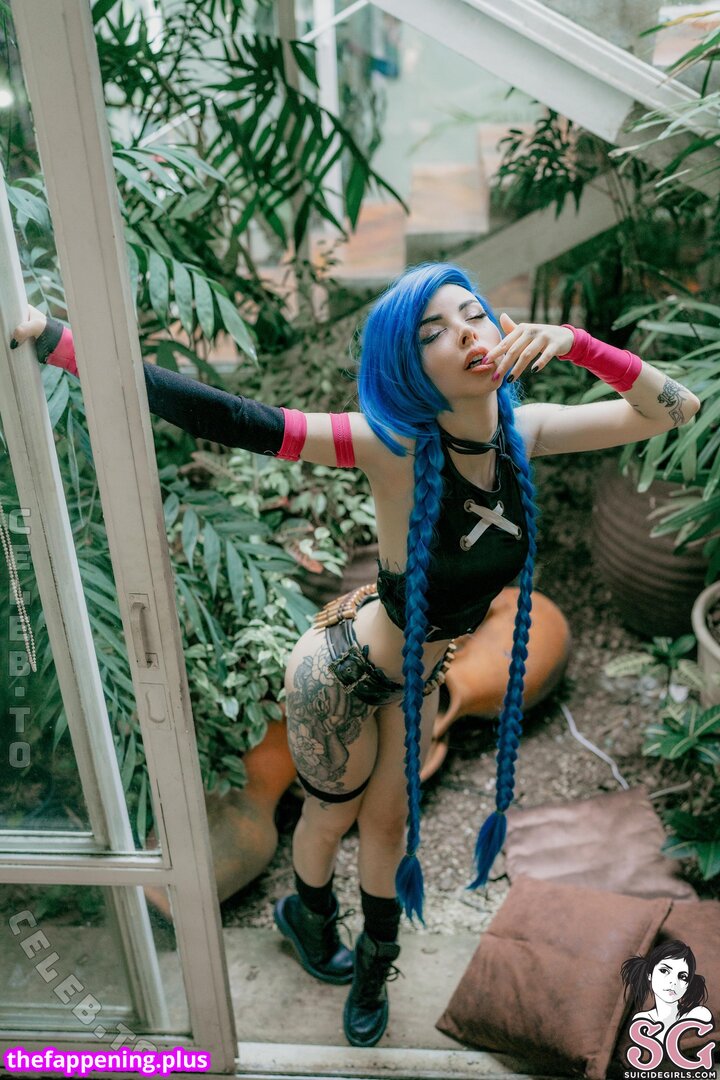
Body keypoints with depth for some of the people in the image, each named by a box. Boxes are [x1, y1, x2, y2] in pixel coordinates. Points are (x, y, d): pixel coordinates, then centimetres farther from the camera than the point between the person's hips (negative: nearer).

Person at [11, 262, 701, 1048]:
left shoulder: (522, 432, -16)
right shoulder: (396, 444, -32)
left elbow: (674, 410, -10)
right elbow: (226, 419, -38)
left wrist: (576, 344, -27)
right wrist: (52, 339, -41)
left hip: (417, 678, 4)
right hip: (343, 676, -4)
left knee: (388, 820, 24)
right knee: (333, 815, 22)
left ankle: (375, 965, 54)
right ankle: (306, 915, 59)